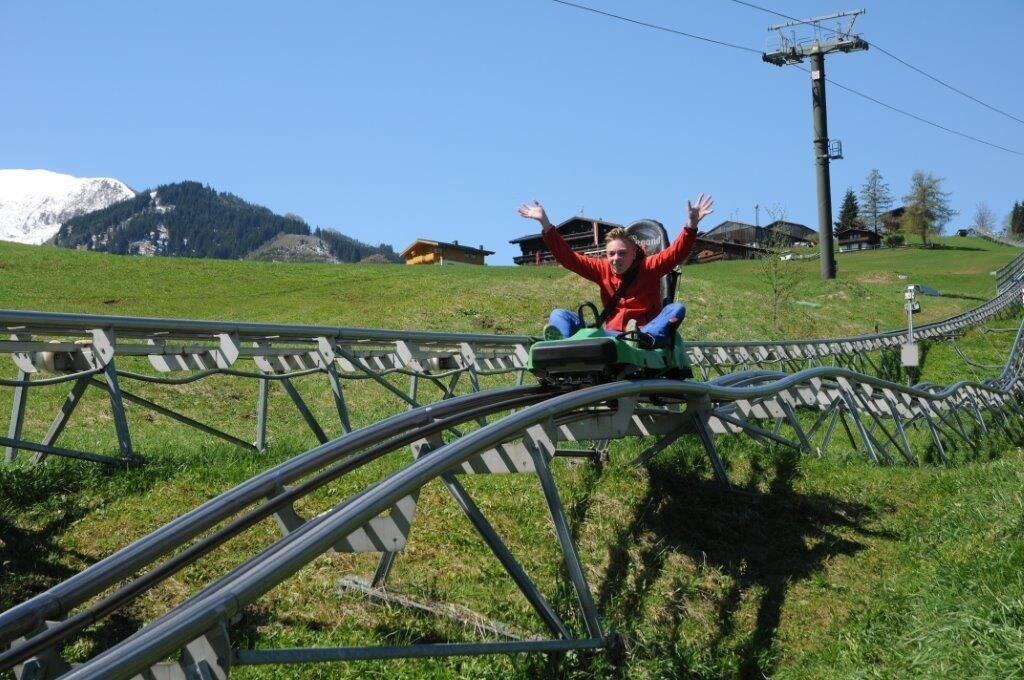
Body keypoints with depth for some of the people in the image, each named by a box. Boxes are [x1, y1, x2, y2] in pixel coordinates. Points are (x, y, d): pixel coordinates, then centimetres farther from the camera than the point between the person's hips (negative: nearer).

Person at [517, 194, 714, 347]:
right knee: (559, 315, -9)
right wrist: (545, 224, 0)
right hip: (610, 334, 2)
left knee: (677, 308, -26)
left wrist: (692, 224, -27)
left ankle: (645, 338, -55)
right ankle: (562, 341, -48)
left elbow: (676, 252, -12)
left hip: (647, 329, -2)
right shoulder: (602, 270, 11)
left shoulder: (649, 267, 4)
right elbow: (567, 257, 7)